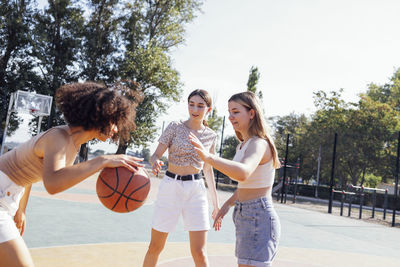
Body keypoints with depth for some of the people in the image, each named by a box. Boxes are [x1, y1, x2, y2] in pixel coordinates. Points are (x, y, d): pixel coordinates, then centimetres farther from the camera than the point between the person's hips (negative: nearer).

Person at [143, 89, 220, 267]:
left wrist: (216, 202, 16)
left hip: (196, 190, 2)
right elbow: (155, 155, -4)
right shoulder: (175, 127, -3)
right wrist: (155, 163, -29)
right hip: (170, 187, -1)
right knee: (155, 248, 8)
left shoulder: (211, 136, 5)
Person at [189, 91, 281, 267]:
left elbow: (243, 173, -40)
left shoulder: (259, 144, -18)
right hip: (244, 216, 10)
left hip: (258, 219, -10)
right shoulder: (243, 146, 12)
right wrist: (228, 204, 9)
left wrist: (209, 157, -50)